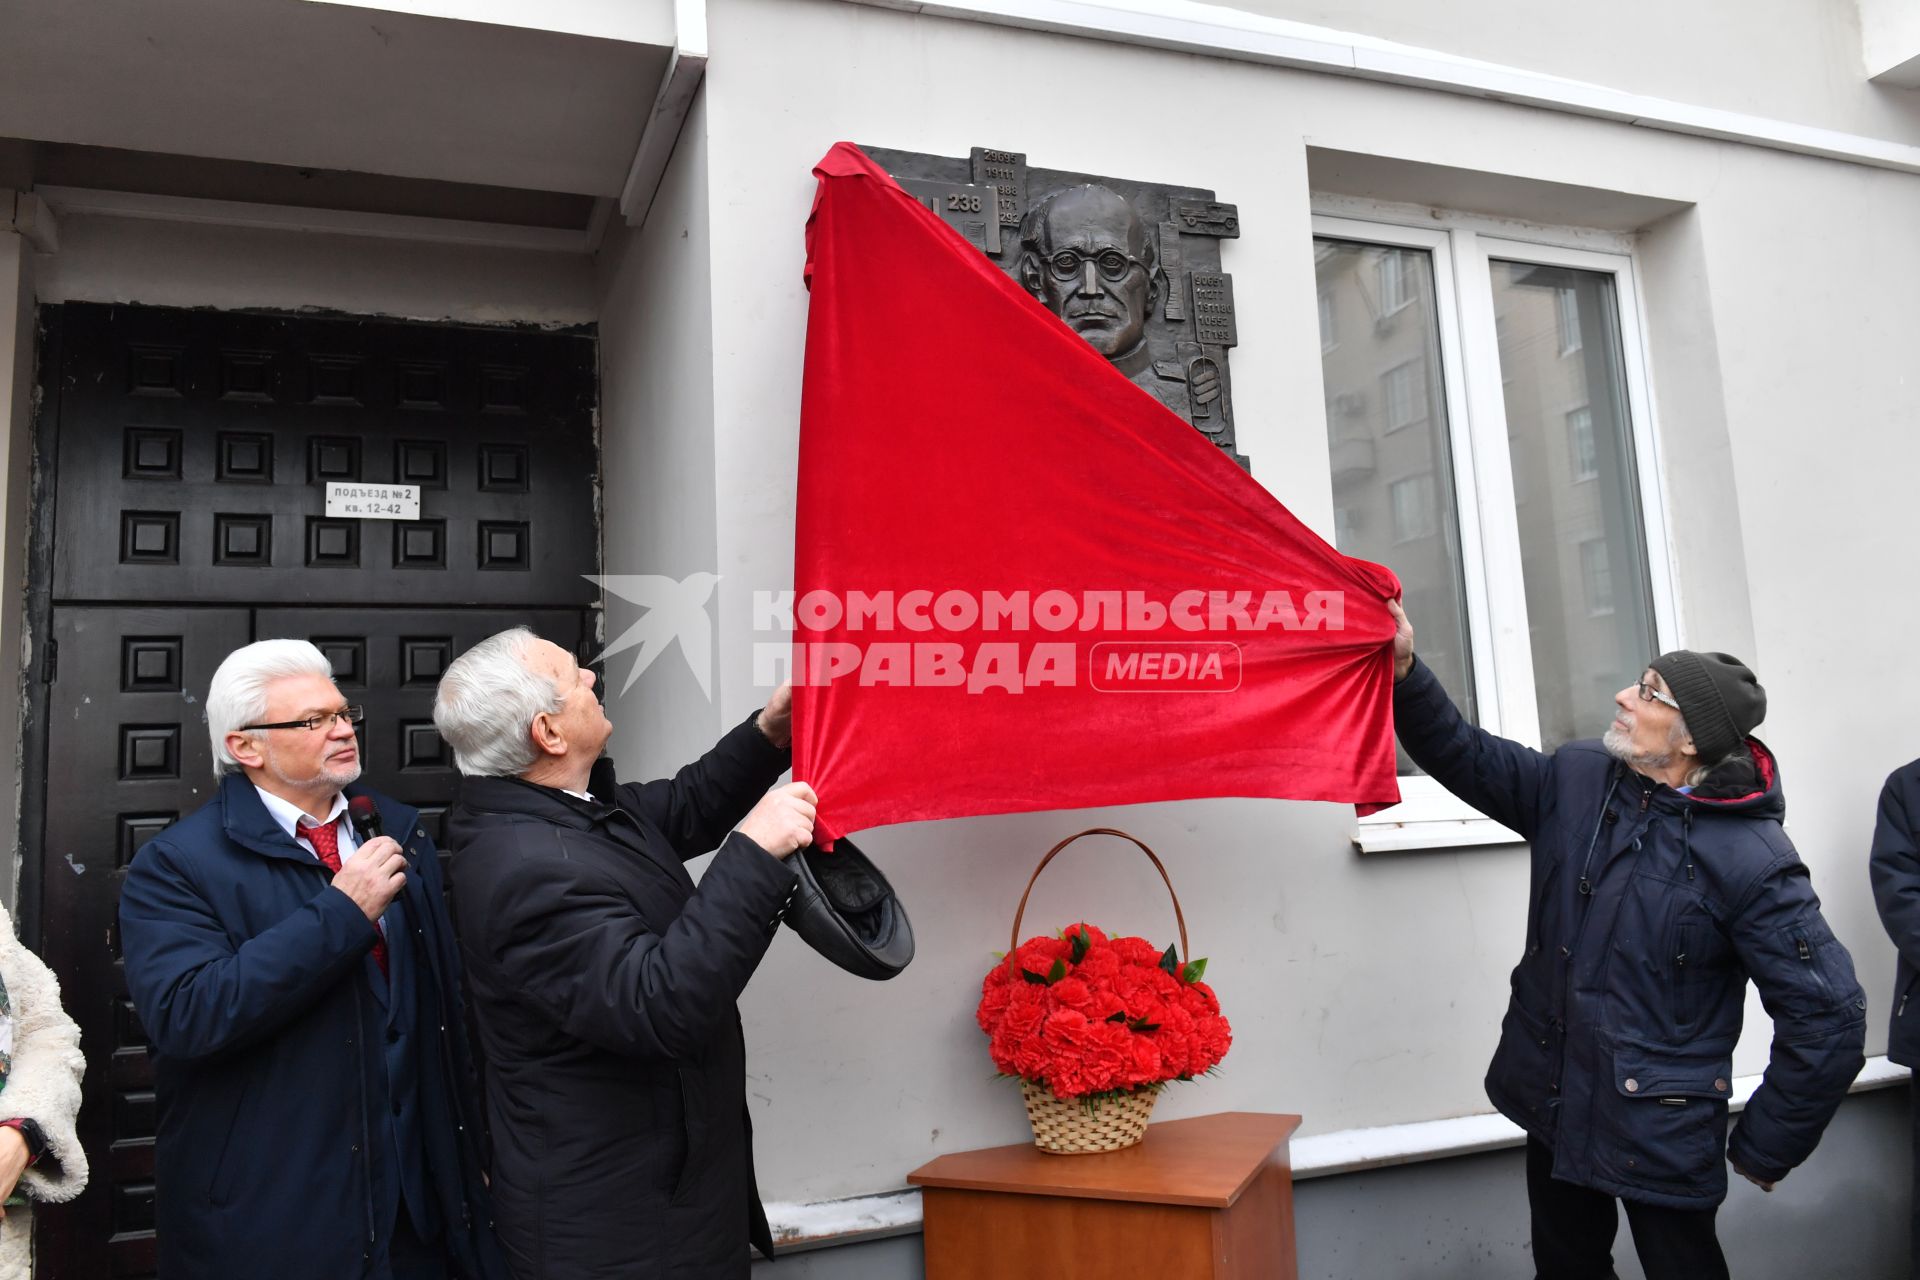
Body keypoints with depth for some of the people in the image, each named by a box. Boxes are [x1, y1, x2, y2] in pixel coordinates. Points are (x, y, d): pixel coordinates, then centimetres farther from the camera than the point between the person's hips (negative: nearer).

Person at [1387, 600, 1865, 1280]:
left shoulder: (1752, 859, -18)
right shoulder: (1574, 780, -2)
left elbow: (1828, 1019, -15)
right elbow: (1468, 758, 6)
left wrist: (1763, 1149, -6)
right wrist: (1403, 671, -10)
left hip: (1661, 1134, -5)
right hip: (1552, 1106, 5)